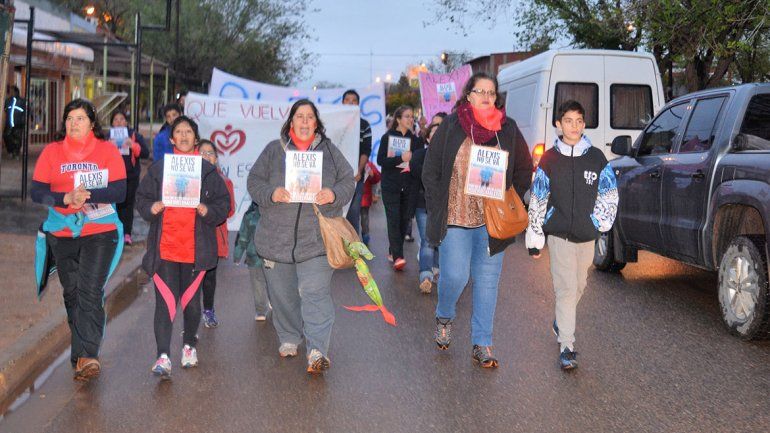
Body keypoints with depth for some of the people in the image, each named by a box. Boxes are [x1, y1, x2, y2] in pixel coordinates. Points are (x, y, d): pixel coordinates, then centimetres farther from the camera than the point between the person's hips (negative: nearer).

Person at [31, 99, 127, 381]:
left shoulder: (107, 150, 0)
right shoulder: (52, 152, 5)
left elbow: (119, 192, -9)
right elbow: (36, 192, -3)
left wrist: (88, 195, -22)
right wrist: (67, 198, -19)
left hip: (100, 233, -3)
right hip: (62, 234, 3)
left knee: (91, 293, -14)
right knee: (71, 294, 10)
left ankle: (87, 356, -17)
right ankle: (82, 356, 23)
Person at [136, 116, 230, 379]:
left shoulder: (208, 171, 7)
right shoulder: (157, 169, 8)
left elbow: (224, 204, 8)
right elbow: (141, 198, 11)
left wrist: (207, 210, -11)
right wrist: (151, 208, -10)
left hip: (195, 248, 1)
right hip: (164, 247, -1)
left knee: (191, 300, 12)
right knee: (165, 301, -9)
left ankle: (189, 346, 33)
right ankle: (163, 357, -9)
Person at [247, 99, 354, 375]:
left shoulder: (330, 151, 8)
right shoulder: (273, 150, 7)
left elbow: (348, 181, 8)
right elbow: (254, 181, 5)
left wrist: (333, 194, -14)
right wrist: (271, 194, -16)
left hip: (316, 236, -2)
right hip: (278, 236, 2)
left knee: (315, 292, -12)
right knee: (282, 293, 12)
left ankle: (317, 350, -14)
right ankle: (288, 338, 33)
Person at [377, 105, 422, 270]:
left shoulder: (416, 140, 11)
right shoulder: (387, 137, 2)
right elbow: (380, 160, -8)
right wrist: (401, 159, -19)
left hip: (409, 186, 4)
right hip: (390, 185, -3)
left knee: (404, 219, 4)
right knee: (394, 220, -11)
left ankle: (393, 251, 20)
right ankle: (397, 257, -16)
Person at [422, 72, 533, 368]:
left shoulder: (508, 130, 6)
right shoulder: (450, 127, 0)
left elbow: (524, 169, 14)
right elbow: (430, 171, 3)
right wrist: (438, 210, -2)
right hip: (455, 219, -2)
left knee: (487, 281, 5)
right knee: (454, 276, -7)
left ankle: (482, 344, 15)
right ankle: (444, 317, 26)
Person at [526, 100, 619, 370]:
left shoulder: (596, 157, 3)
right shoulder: (549, 160, -1)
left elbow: (610, 194, 12)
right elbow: (537, 200, 0)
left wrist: (600, 222, 2)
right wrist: (535, 238, -1)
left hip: (587, 235, 3)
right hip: (559, 234, -3)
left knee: (579, 285, 15)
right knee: (566, 287, -10)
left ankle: (561, 322, 42)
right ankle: (566, 346, -8)